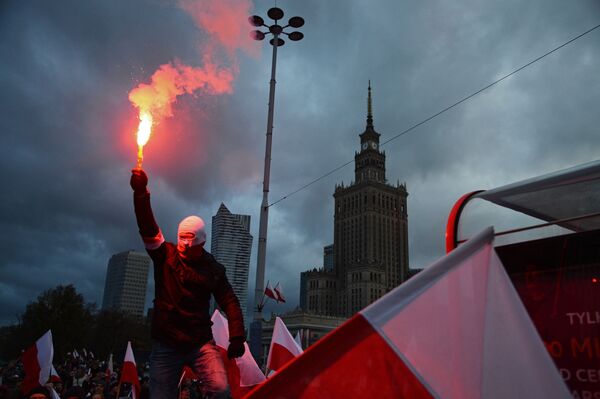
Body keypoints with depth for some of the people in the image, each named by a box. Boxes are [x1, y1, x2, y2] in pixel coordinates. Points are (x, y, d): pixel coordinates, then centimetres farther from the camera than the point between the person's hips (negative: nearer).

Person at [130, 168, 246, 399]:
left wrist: (237, 337, -9)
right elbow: (148, 228, -12)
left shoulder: (213, 269, 3)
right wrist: (141, 193, -26)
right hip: (165, 345, 1)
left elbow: (230, 303, 3)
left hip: (201, 343, 0)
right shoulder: (165, 256, 2)